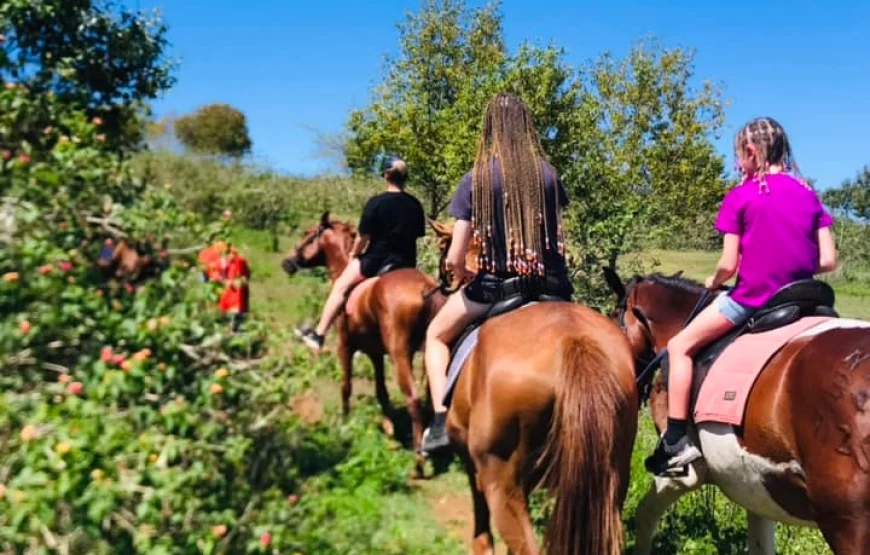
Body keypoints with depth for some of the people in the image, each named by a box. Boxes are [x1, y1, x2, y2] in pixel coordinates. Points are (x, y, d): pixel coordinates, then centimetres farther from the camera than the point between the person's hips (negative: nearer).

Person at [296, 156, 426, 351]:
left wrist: (353, 254, 7)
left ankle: (319, 334, 14)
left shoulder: (376, 202, -14)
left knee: (340, 287, 11)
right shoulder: (415, 204, 1)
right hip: (406, 263, 5)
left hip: (376, 260, -5)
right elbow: (418, 234, 6)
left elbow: (363, 237, -12)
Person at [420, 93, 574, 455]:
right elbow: (557, 232, 10)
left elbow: (454, 259, -7)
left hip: (495, 286, -3)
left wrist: (460, 273, 15)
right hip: (551, 286, 3)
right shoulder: (548, 174, 1)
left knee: (436, 335, 22)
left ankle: (441, 421, 5)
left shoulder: (476, 179, -7)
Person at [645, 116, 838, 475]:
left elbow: (728, 265, -10)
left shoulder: (740, 197, -6)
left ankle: (677, 441, 0)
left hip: (752, 298, -5)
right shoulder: (808, 194, 8)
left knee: (680, 346, 6)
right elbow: (828, 261, 2)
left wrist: (713, 282, 11)